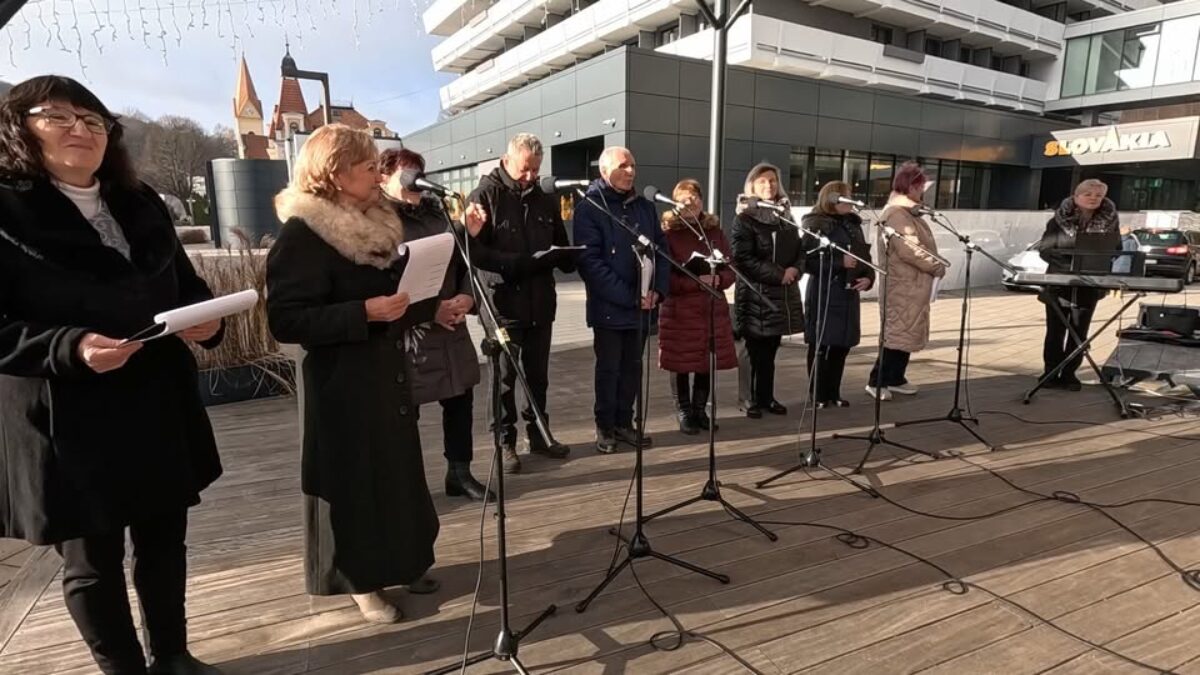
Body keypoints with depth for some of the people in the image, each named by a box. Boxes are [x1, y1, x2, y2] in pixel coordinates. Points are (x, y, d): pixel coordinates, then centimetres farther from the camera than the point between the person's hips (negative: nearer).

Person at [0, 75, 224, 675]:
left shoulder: (141, 205, 11)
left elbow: (186, 285, 13)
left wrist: (205, 321, -8)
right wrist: (68, 348, -28)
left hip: (160, 405, 5)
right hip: (67, 421, -5)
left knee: (164, 542, 17)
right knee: (92, 562, 11)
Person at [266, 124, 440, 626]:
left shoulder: (376, 224, 10)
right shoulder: (302, 234, -14)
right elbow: (286, 320, -20)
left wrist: (429, 305, 4)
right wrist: (364, 313, -27)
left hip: (389, 372, 8)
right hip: (344, 383, -8)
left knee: (398, 469, 15)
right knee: (355, 479, 4)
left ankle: (398, 562, 32)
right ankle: (361, 580, 23)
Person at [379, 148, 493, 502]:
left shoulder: (437, 213, 13)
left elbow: (464, 261, 14)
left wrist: (466, 297, -5)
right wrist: (430, 309, -20)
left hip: (451, 327, 7)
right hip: (405, 330, -6)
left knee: (460, 399, 12)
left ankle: (460, 473, 27)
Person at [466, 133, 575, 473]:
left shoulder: (545, 199, 11)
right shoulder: (486, 195, -5)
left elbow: (562, 245, 16)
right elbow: (475, 250, -13)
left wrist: (562, 258, -8)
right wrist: (516, 264, -24)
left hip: (541, 301, 5)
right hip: (503, 301, -5)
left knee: (538, 373, 14)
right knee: (505, 376, 5)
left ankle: (538, 434, 27)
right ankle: (505, 442, 16)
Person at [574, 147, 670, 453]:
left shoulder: (645, 207, 12)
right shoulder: (589, 208, -6)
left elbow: (662, 249, 12)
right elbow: (590, 261, -15)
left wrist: (657, 289, -5)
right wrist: (628, 296, -19)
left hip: (642, 306, 5)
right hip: (609, 307, -5)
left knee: (632, 368, 12)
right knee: (609, 369, 4)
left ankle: (624, 423, 25)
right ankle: (605, 428, 18)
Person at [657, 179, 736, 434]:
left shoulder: (715, 230, 11)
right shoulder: (667, 232, -4)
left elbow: (731, 266, 9)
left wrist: (718, 279, -12)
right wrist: (695, 281, -22)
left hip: (713, 308, 4)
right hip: (679, 309, -4)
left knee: (709, 361, 9)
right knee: (681, 363, 3)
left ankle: (700, 410, 26)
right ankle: (684, 412, 18)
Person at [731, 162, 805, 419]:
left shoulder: (785, 215, 16)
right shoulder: (745, 218, -3)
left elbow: (799, 250, 16)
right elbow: (743, 258, -12)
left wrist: (795, 269, -6)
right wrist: (778, 274, -15)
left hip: (783, 293, 6)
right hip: (756, 293, -5)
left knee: (771, 351, 11)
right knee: (756, 351, -1)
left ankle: (767, 397, 20)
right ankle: (754, 399, 10)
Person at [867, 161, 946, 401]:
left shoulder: (906, 212, 17)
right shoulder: (896, 213, -17)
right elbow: (909, 249, -24)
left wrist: (934, 265, 7)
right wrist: (937, 266, -14)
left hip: (911, 285, 10)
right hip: (902, 286, -10)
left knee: (907, 333, 14)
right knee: (898, 333, -7)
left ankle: (895, 379, 22)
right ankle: (877, 381, -1)